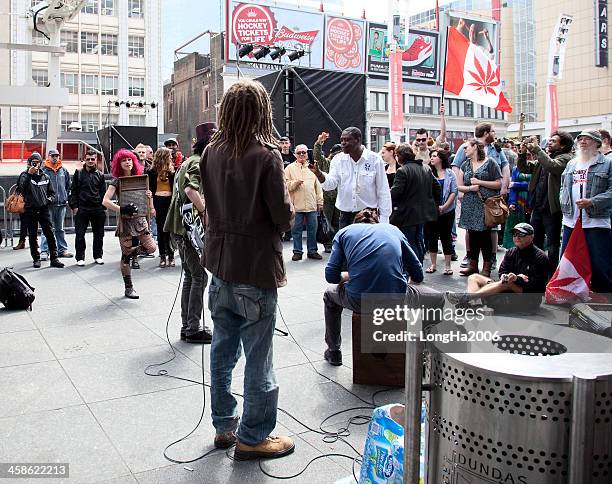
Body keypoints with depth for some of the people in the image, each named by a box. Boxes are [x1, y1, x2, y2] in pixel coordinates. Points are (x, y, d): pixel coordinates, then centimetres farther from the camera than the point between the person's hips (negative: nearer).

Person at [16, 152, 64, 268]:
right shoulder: (25, 175, 2)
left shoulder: (45, 177, 11)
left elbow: (51, 193, 20)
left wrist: (50, 199, -2)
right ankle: (36, 259, 17)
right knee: (33, 236, 6)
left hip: (44, 210, 2)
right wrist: (29, 174, -17)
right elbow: (21, 188, -17)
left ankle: (54, 259, 2)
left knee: (50, 234, -3)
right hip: (30, 210, -2)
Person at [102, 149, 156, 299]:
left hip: (140, 218, 4)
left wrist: (149, 197, -9)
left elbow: (149, 206, 12)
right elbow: (105, 201, -15)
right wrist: (121, 209, -27)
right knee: (126, 256, 2)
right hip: (125, 220, -4)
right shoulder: (117, 181, -4)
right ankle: (128, 288, 15)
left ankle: (133, 251, 23)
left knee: (151, 248, -9)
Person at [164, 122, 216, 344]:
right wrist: (206, 213, -27)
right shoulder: (199, 163, -13)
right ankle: (194, 329, 2)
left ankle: (187, 326, 20)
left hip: (179, 226, 10)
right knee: (200, 277, -4)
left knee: (190, 276, 14)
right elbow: (191, 189, -32)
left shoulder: (188, 161, 19)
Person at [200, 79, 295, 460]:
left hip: (220, 264, 7)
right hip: (255, 268, -6)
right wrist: (287, 202, 4)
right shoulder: (266, 155, -15)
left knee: (223, 350, 17)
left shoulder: (212, 152, 3)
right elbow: (284, 217, -14)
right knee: (258, 357, 5)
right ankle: (253, 437, 17)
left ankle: (225, 426, 31)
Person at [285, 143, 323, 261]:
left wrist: (320, 202, 11)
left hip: (312, 205, 2)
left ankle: (312, 251, 17)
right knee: (296, 230, 2)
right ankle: (297, 252, 12)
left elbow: (318, 186, 14)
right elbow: (286, 185, -2)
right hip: (297, 205, -2)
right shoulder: (290, 168, 5)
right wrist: (295, 183, -18)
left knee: (312, 229, 7)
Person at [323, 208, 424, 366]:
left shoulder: (345, 232, 15)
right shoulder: (393, 229, 19)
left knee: (330, 294, 35)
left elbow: (331, 276, 5)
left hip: (359, 302, -1)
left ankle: (333, 352, 43)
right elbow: (418, 276, 15)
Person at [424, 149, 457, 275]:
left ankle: (447, 265, 12)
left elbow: (454, 192, -2)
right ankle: (433, 264, 18)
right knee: (431, 237, 6)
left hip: (447, 211, -1)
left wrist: (444, 207, -11)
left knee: (446, 237, 5)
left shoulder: (449, 173, 1)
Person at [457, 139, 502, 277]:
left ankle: (487, 267, 6)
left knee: (485, 235, -3)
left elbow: (499, 184, -5)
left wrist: (479, 182, -11)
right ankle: (473, 265, 19)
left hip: (485, 204, -5)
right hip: (470, 205, 5)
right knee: (472, 235, 9)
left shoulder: (490, 162, -1)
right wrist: (470, 188, -9)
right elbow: (459, 186, 11)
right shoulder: (465, 165, 14)